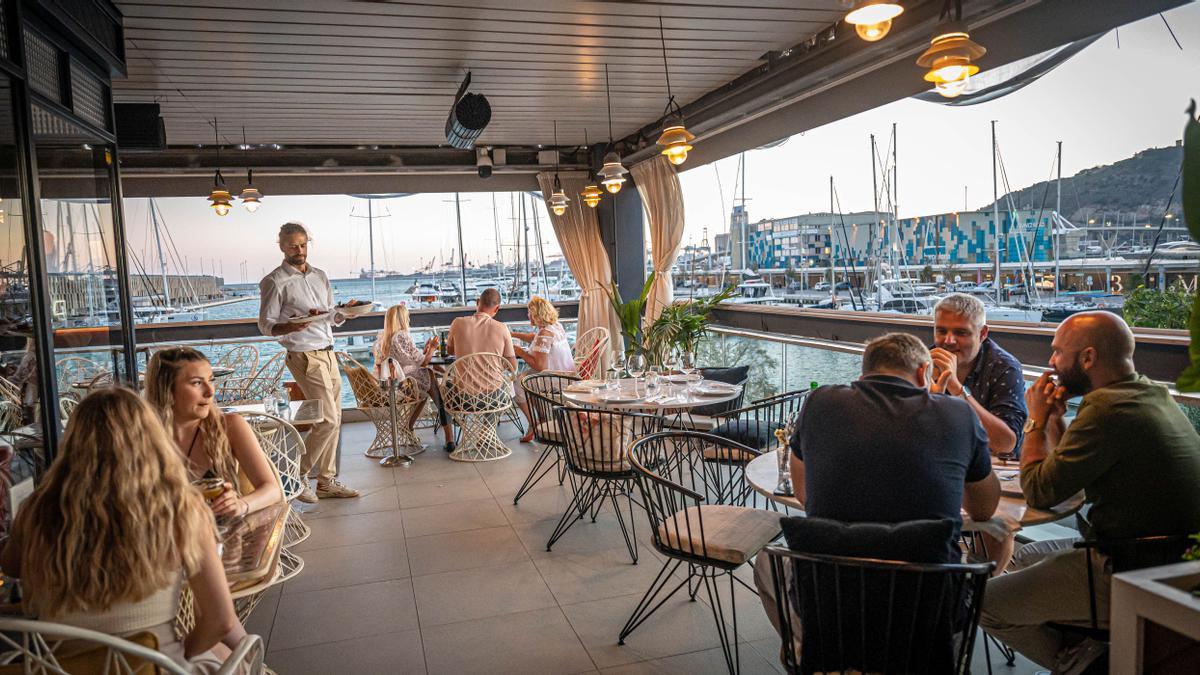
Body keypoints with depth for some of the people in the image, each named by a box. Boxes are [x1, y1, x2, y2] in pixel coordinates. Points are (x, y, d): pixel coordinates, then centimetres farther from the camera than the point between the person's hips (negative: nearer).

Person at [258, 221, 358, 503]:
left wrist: (344, 313, -2)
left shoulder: (320, 276, 15)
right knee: (328, 419, -11)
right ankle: (298, 477, 5)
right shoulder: (275, 282, -6)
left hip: (328, 353, 7)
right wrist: (289, 327, -26)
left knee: (333, 419, 8)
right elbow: (265, 324, -6)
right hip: (305, 357, -7)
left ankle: (327, 481, 17)